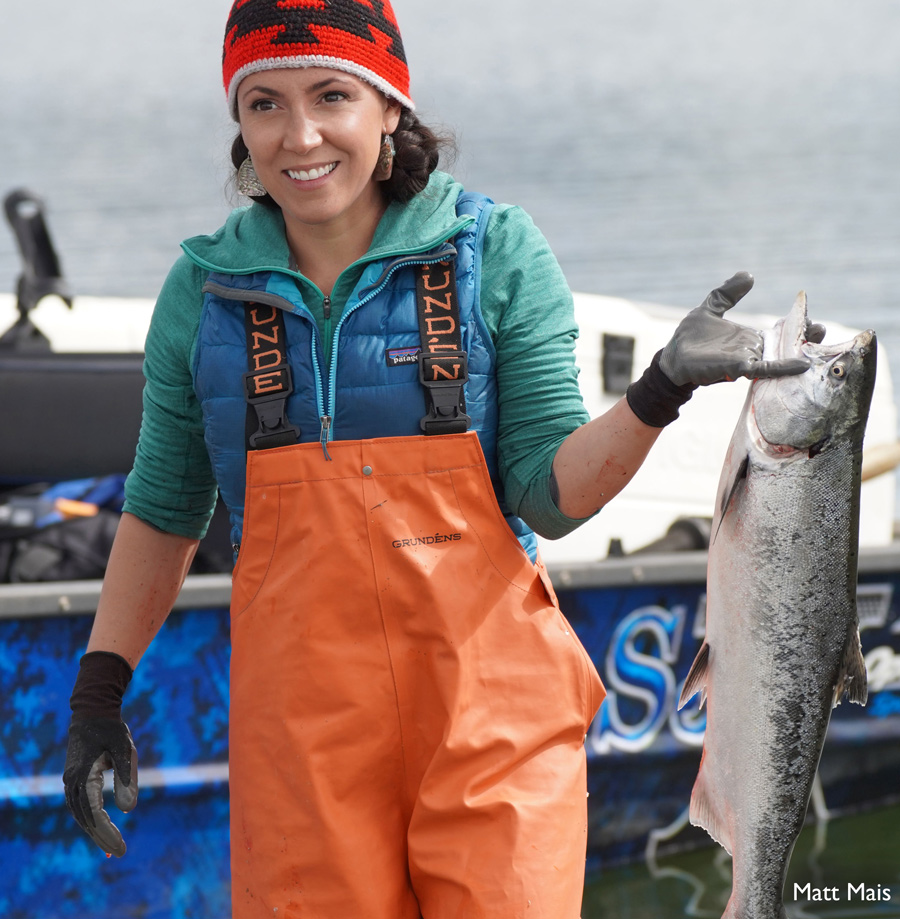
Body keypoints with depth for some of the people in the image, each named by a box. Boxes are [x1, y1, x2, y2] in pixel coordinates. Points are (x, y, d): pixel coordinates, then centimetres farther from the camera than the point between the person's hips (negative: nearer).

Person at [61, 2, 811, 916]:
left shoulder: (496, 253, -1)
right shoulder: (204, 289, 4)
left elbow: (551, 496, -4)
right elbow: (162, 509, 15)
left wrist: (659, 392, -20)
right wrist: (96, 693, 9)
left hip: (486, 699, -1)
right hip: (300, 727, 2)